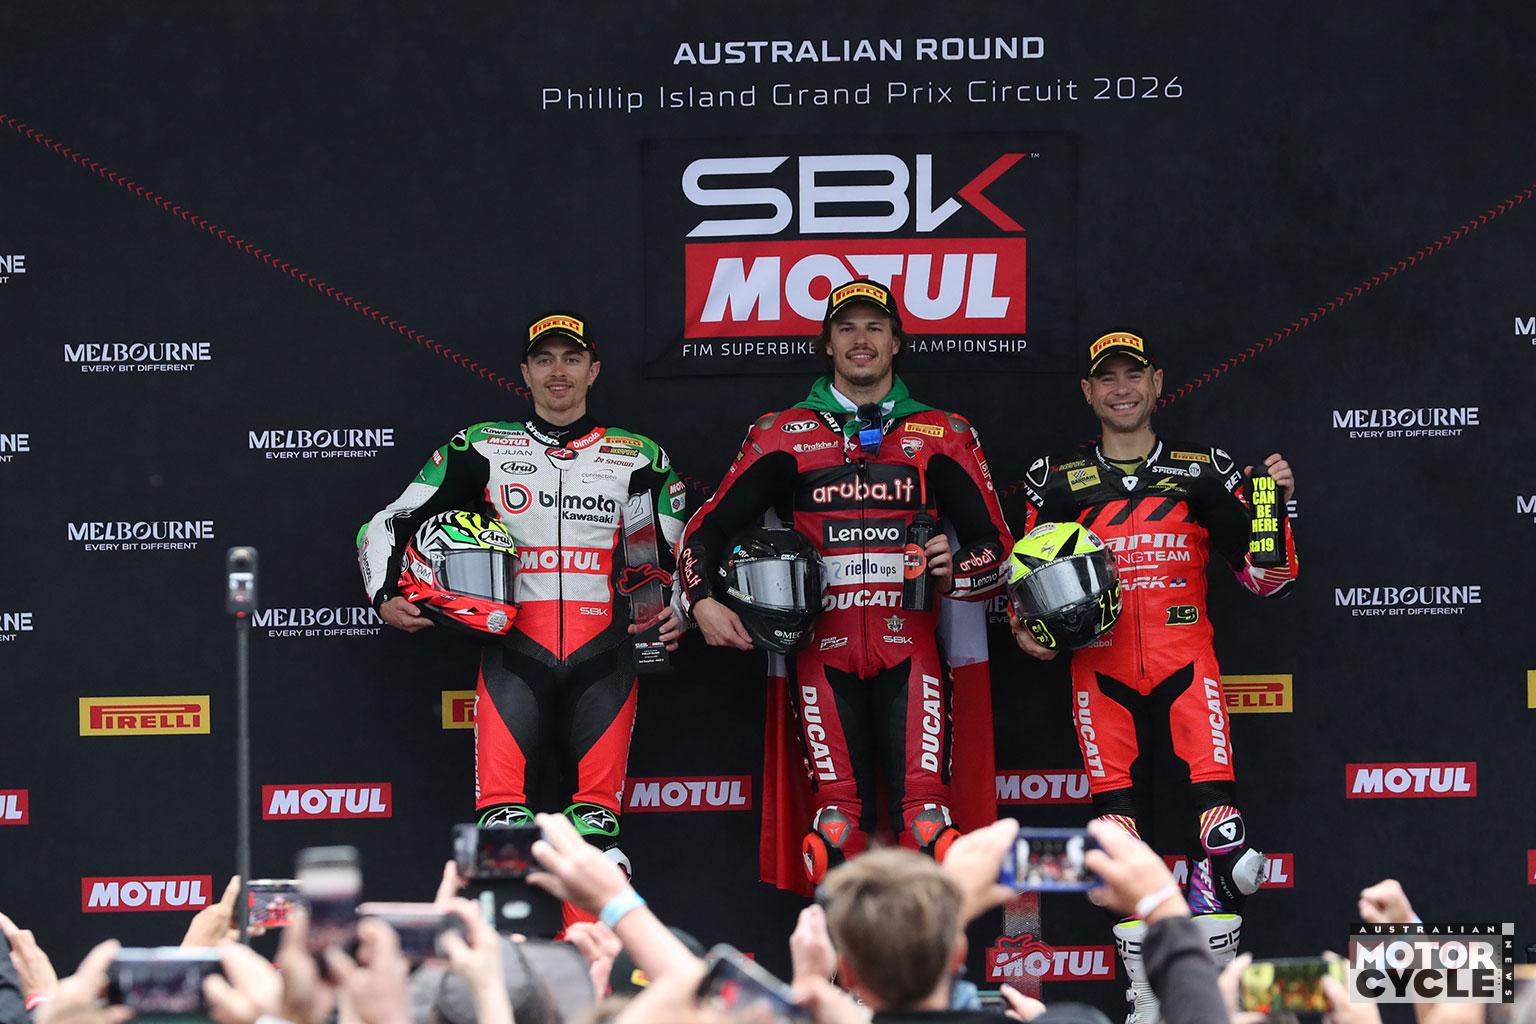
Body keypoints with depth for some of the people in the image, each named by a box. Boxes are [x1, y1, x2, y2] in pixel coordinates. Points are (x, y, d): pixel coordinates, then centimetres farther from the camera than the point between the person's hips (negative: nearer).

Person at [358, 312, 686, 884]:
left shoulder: (638, 459, 14)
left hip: (603, 656, 1)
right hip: (516, 650, 0)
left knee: (597, 819, -10)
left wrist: (680, 612, 0)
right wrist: (385, 596, -2)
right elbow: (388, 524, 14)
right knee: (503, 816, -16)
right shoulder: (483, 449, 13)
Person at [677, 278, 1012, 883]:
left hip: (909, 645, 0)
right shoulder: (783, 436, 14)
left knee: (924, 808, -15)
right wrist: (701, 602, -5)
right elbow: (707, 530, 13)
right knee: (838, 819, -10)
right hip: (823, 646, 0)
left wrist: (955, 570, -9)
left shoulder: (942, 436, 13)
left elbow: (994, 546, 13)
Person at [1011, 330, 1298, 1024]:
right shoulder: (1058, 482, 11)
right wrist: (1025, 627, -2)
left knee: (1217, 823, -14)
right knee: (1118, 829, -3)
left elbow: (1265, 577, 9)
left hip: (1186, 670, -1)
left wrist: (1277, 504, -6)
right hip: (1101, 674, 1)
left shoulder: (1204, 472, 10)